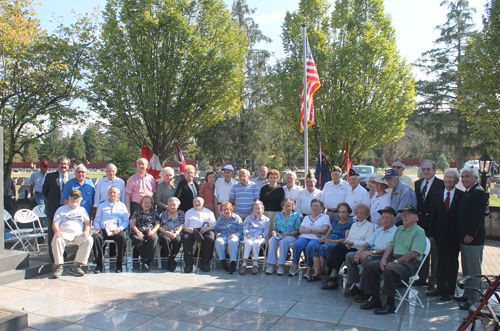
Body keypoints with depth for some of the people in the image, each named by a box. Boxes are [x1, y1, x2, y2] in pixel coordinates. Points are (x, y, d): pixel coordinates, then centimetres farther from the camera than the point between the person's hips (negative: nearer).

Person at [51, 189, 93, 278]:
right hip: (64, 233, -1)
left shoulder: (82, 209, 27)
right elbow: (55, 223, 9)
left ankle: (76, 266, -30)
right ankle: (59, 267, -29)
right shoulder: (61, 209, 21)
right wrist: (57, 231, -15)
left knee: (89, 240, -31)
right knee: (56, 240, -36)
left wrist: (86, 230, -10)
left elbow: (87, 221, 12)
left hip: (79, 233, 1)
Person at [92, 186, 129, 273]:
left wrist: (120, 228, -9)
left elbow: (126, 221, 11)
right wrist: (97, 228, -2)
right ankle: (99, 264, -24)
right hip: (104, 230, 1)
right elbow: (96, 220, 20)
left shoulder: (122, 205, 21)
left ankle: (119, 264, -22)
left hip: (117, 230, -1)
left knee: (123, 237, -35)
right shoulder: (102, 205, 26)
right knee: (96, 236, -32)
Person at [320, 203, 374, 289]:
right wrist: (347, 243, -2)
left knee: (338, 248, -31)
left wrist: (352, 242, -11)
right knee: (337, 248, -29)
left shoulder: (369, 226, 7)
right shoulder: (354, 225, 28)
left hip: (358, 250, -5)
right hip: (349, 248, 5)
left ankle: (333, 275, -32)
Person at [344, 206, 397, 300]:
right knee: (349, 256, -11)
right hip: (371, 254, 8)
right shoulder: (378, 230, 23)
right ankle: (353, 286, -10)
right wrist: (358, 252, -3)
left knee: (367, 259, -36)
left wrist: (372, 252, -25)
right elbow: (367, 244, 18)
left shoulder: (396, 232, -2)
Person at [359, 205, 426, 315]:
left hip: (410, 262, -7)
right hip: (394, 257, 8)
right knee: (370, 266, -12)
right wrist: (384, 258, -2)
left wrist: (395, 262, -18)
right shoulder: (399, 229, 22)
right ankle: (375, 299, -8)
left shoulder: (419, 231, -3)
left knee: (390, 270, -35)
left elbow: (414, 253, -14)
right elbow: (391, 245, 17)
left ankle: (390, 304, -22)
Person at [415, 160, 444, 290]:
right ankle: (422, 278, 26)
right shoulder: (417, 183, 12)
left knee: (434, 253, 4)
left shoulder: (441, 184, -8)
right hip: (420, 223, 6)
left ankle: (433, 281, 15)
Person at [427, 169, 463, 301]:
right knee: (441, 263, 12)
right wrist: (431, 234, 2)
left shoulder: (462, 196, -5)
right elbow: (433, 217, 6)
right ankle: (440, 288, 24)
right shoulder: (436, 195, 6)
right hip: (440, 235, 3)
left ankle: (450, 291, 19)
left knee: (452, 264, 7)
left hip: (454, 235, -3)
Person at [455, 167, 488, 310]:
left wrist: (470, 234, -21)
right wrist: (463, 235, 16)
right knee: (466, 269, 18)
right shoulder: (468, 192, 15)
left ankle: (474, 300, 7)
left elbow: (477, 216, -22)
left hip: (473, 238, -10)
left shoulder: (478, 192, -15)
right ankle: (468, 295, 29)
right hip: (465, 237, 10)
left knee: (473, 270, -1)